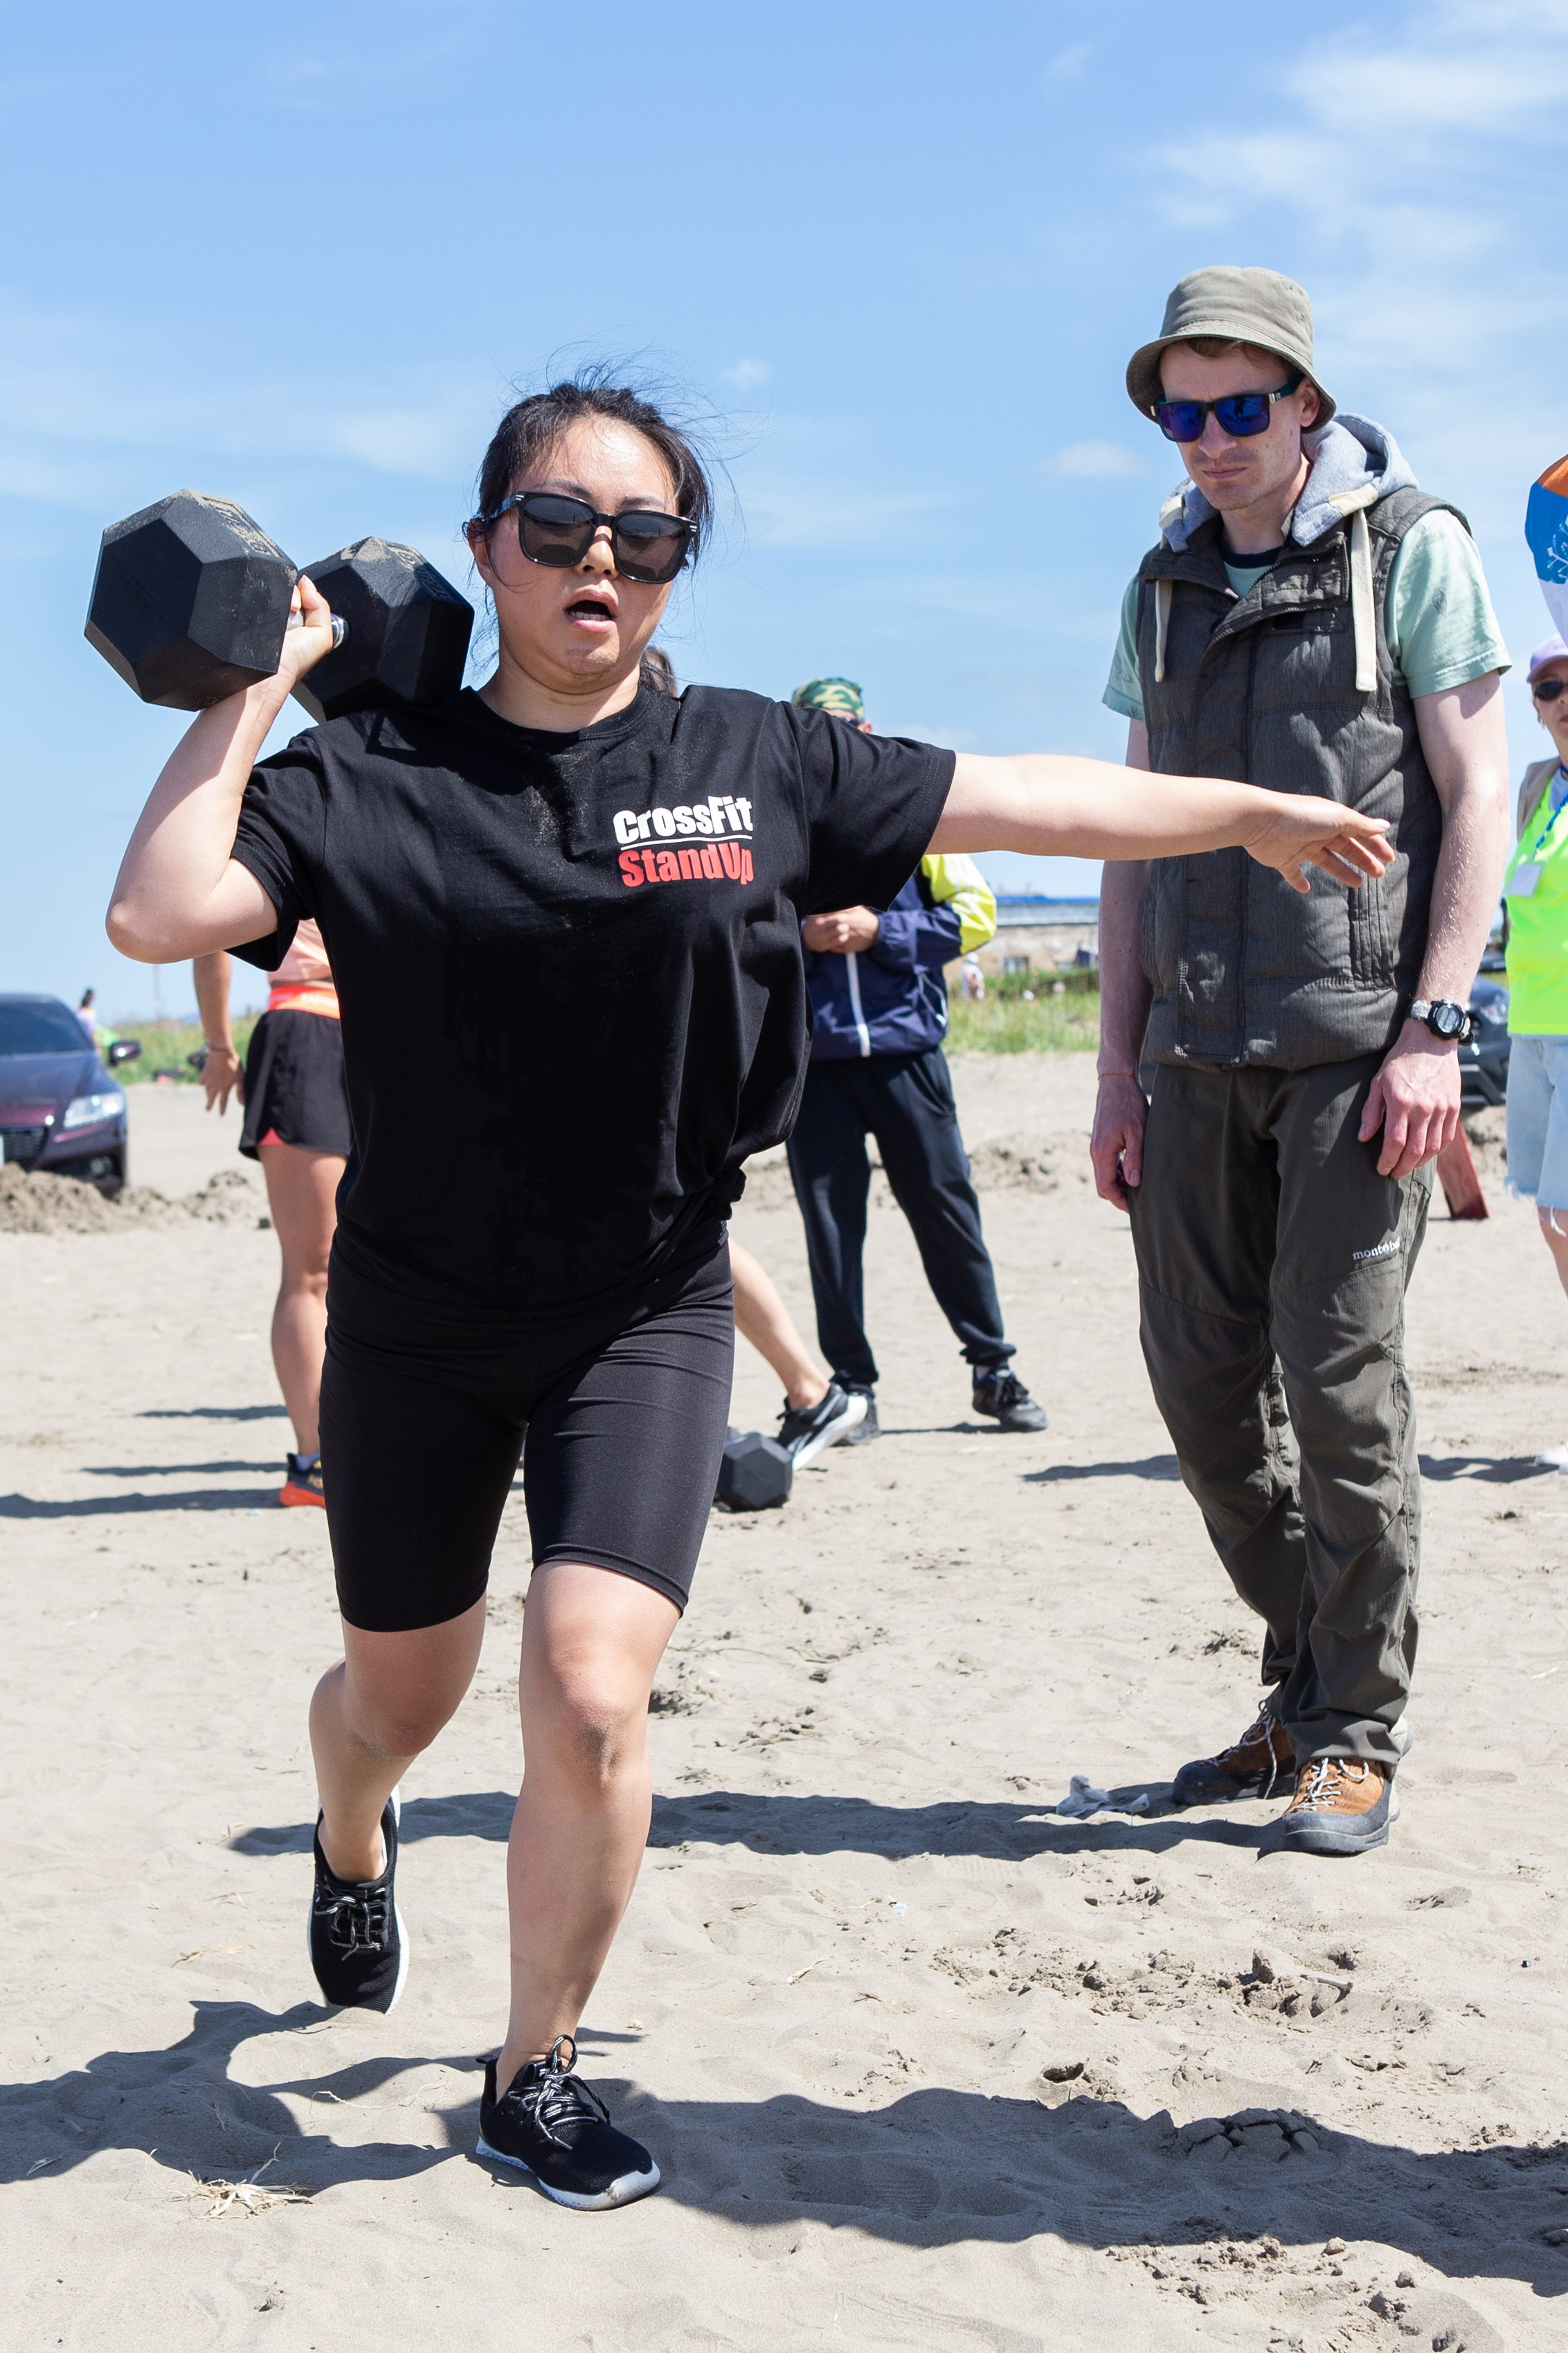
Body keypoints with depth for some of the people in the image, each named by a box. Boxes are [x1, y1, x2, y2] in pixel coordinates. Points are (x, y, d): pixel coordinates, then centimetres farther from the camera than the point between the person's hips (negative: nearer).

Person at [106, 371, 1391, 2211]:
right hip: (417, 1319, 0)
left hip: (645, 1319, 0)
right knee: (399, 1695, 17)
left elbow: (1004, 801, 5)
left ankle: (535, 2078, 8)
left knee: (590, 1697, -15)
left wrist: (1251, 812, 11)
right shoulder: (372, 779, -8)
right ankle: (354, 1846, 56)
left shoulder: (759, 762, -3)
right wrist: (252, 690, -18)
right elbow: (158, 914, -21)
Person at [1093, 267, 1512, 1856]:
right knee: (1203, 1385, 5)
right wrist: (1118, 1069, 12)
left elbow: (1477, 795, -3)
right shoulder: (1166, 584, 16)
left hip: (1356, 1039, -5)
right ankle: (1309, 1685, 22)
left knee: (1338, 1378, -7)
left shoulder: (1410, 547, 2)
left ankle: (1357, 1731, 6)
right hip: (1199, 1052, 5)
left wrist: (1432, 1027, -12)